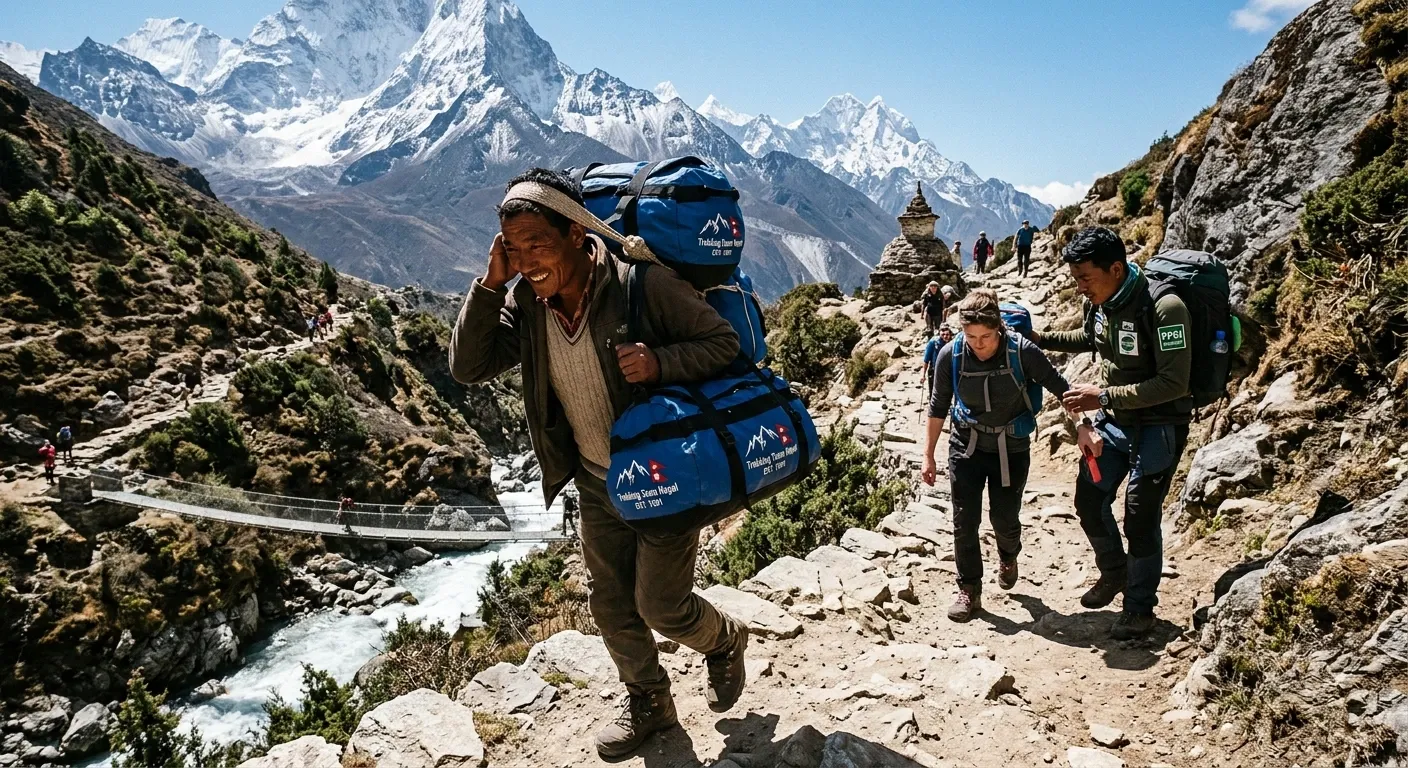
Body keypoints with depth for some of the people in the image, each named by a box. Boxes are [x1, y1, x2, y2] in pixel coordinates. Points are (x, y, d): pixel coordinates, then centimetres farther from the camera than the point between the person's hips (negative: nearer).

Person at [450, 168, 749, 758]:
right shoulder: (526, 303, -9)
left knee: (660, 606, 4)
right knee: (611, 608, 17)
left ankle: (725, 640, 38)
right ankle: (647, 702, 42)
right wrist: (490, 284, -23)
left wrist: (660, 363, -36)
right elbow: (468, 367, -12)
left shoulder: (642, 285, -25)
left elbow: (724, 342, -18)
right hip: (597, 484, 6)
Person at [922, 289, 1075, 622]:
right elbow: (938, 407, -3)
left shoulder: (1022, 351, -22)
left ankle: (1008, 557, 41)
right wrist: (928, 455, 2)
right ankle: (969, 591, 15)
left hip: (1011, 448, -1)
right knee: (965, 521, -1)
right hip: (966, 445, 1)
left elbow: (1061, 388, -10)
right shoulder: (950, 356, -17)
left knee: (1004, 518, 5)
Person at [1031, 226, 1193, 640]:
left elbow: (1173, 384, -28)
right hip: (1113, 419, 7)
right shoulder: (1098, 302, -5)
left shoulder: (1164, 308, -28)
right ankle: (1115, 573, 38)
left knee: (1140, 517, -2)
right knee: (1090, 501, 13)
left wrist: (1104, 395, -31)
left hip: (1158, 426, -7)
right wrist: (1040, 338, 6)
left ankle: (1140, 606, 18)